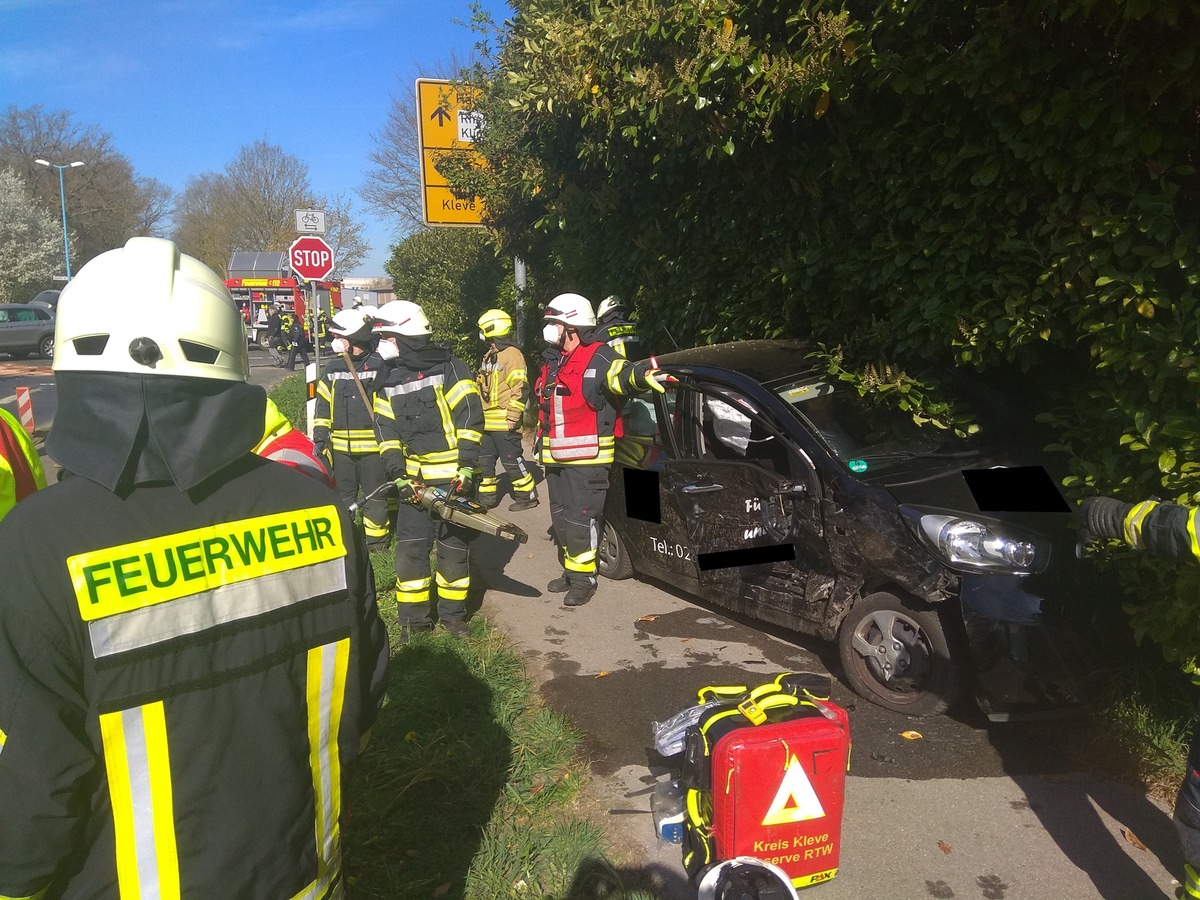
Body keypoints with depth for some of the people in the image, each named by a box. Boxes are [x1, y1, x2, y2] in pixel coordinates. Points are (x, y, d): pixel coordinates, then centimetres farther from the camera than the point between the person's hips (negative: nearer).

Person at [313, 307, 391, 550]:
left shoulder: (379, 366, -6)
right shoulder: (333, 368, 8)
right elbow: (322, 404, 12)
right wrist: (320, 438, 6)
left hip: (372, 447, -4)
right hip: (341, 446, 4)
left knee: (375, 497, 5)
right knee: (343, 496, 13)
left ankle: (377, 542, 16)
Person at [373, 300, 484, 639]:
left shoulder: (449, 369, -9)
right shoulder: (389, 381, 8)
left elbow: (470, 421, -12)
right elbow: (387, 432, 7)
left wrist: (467, 471, -16)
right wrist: (398, 476, -5)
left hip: (452, 478, -5)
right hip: (414, 479, 5)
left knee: (454, 547, 5)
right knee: (410, 546, 4)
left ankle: (453, 614, 21)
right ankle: (414, 618, 17)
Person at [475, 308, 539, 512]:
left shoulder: (511, 354, -12)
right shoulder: (490, 355, 17)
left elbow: (521, 388, -18)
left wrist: (513, 417, -20)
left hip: (504, 423, -9)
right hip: (488, 422, 9)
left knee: (512, 461, -2)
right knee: (484, 460, 13)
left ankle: (527, 496, 11)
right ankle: (487, 498, 23)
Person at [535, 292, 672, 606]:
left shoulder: (598, 359, -13)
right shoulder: (554, 363, 16)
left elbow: (623, 374, -36)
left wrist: (643, 374, -58)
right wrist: (541, 438, 30)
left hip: (587, 459, -9)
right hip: (556, 458, 9)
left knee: (580, 519, -8)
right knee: (561, 517, 16)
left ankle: (584, 579, 4)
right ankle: (570, 572, 30)